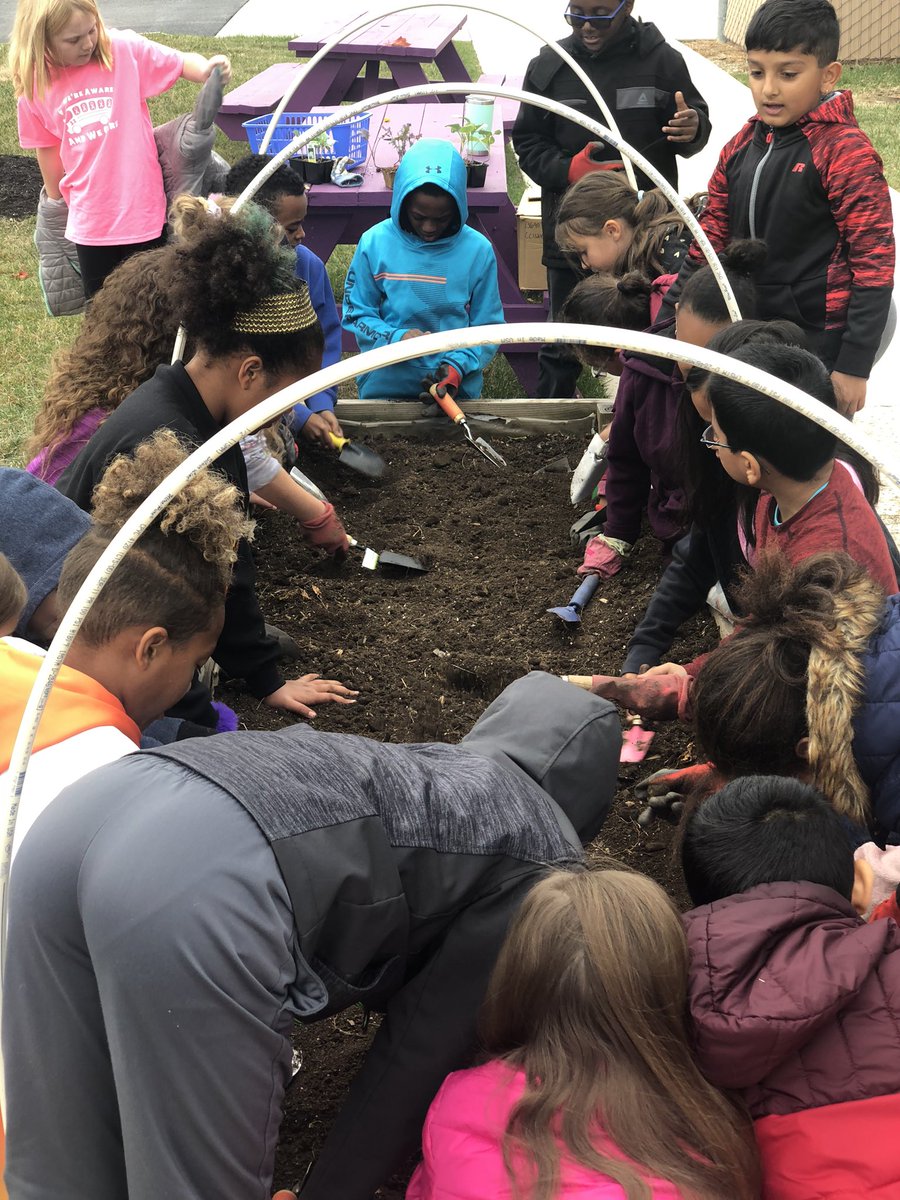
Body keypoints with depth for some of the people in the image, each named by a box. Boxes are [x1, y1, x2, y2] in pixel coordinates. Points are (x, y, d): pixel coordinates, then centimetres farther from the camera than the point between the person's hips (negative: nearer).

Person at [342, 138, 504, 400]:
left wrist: (457, 366, -15)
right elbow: (356, 314, 2)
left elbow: (487, 327, 1)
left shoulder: (478, 250, -2)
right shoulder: (374, 243, -3)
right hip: (385, 387, 0)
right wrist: (396, 338, -16)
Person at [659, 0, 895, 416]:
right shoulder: (742, 146, 6)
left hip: (817, 346, -6)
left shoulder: (846, 153, -13)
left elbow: (874, 264, -14)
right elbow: (711, 236, 13)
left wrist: (854, 365, -16)